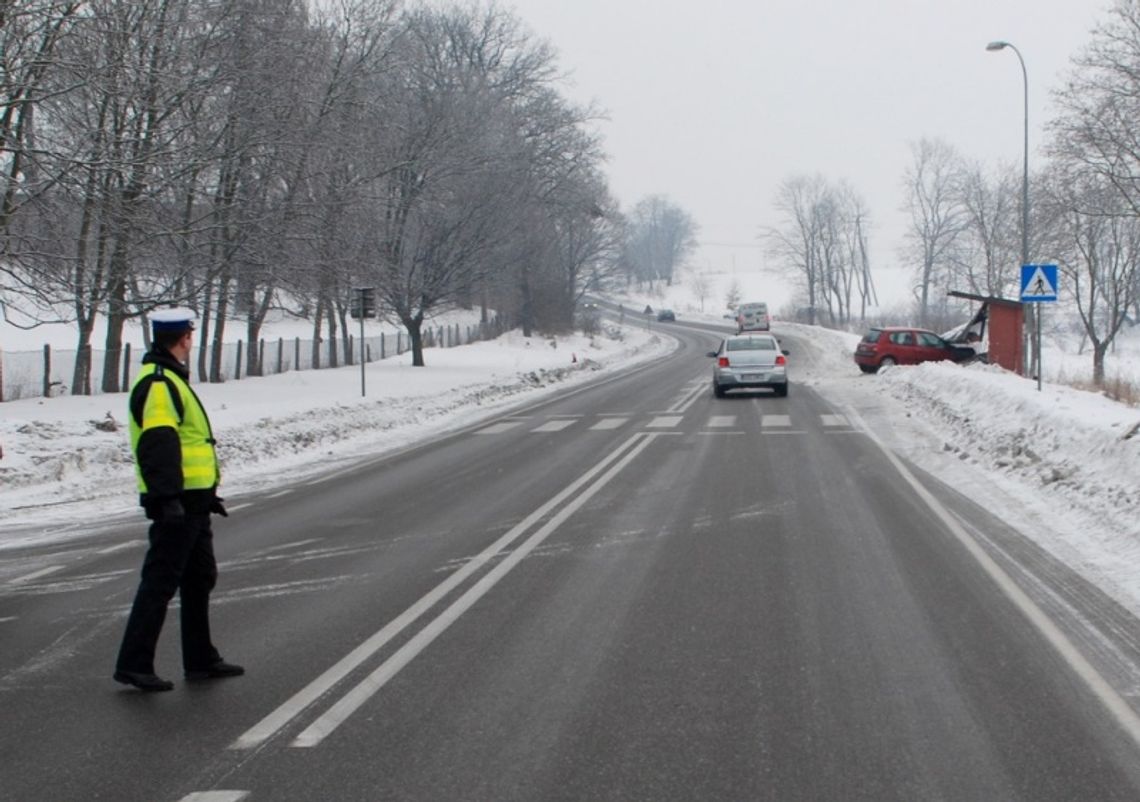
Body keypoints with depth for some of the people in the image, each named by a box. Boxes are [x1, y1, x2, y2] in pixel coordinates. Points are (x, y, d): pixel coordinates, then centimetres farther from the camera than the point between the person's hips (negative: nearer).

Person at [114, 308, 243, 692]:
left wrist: (208, 493, 32)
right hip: (176, 502, -11)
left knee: (199, 578, 16)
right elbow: (158, 444, -25)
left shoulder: (170, 381, 20)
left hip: (191, 502, 11)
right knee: (161, 581, -8)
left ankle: (201, 660, 25)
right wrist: (168, 497, -33)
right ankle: (134, 664, -4)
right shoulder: (158, 384, -15)